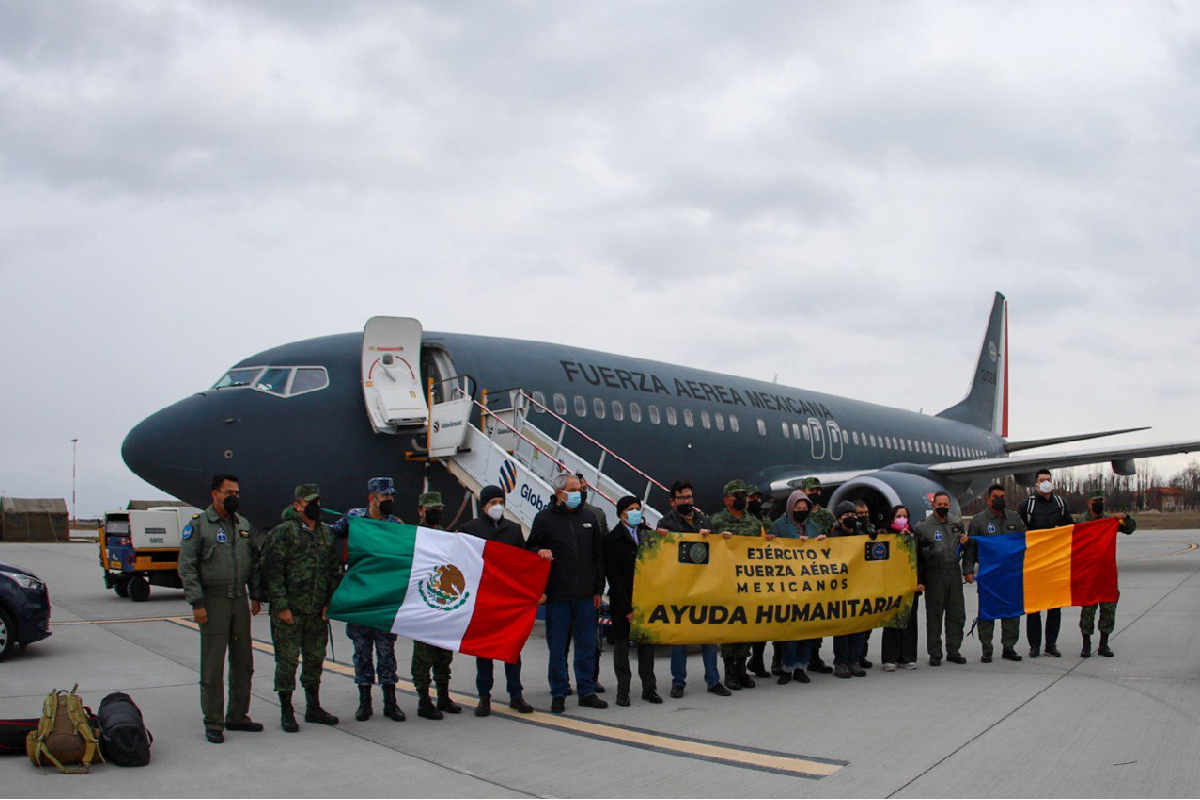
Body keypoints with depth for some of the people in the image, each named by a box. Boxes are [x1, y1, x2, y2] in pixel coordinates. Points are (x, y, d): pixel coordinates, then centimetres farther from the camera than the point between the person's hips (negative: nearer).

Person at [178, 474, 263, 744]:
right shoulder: (198, 525, -5)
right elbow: (186, 567, -9)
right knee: (212, 666, -2)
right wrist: (197, 603, -14)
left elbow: (254, 563, 19)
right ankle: (213, 723, 5)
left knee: (243, 663, 10)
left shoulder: (243, 524, 13)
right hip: (213, 602, -6)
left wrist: (255, 596, 13)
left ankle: (237, 716, 21)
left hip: (239, 600, 6)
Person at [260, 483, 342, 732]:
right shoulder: (282, 532, -7)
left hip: (317, 611, 6)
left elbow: (334, 570, 16)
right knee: (287, 660, -1)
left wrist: (329, 602, 7)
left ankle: (313, 708, 25)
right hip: (289, 611, -6)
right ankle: (286, 712, 8)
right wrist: (281, 606, -15)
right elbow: (272, 572, -11)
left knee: (315, 659, 13)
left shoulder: (326, 533, 12)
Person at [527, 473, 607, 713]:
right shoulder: (544, 518, 0)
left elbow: (598, 556, 15)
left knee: (587, 646, 7)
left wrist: (598, 589, 11)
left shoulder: (588, 519, 11)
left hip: (585, 596, 3)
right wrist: (540, 552, -17)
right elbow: (530, 548, 6)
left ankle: (587, 691, 16)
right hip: (557, 595, -3)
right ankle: (558, 694, 12)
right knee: (557, 648, 3)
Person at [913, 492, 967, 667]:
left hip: (954, 573, 4)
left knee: (957, 614, 8)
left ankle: (953, 651, 20)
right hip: (934, 576, -4)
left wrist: (964, 543, 1)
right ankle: (934, 654, 8)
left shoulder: (957, 523, 10)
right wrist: (919, 580, -8)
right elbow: (917, 556, -4)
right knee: (934, 615, 1)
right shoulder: (923, 527, -5)